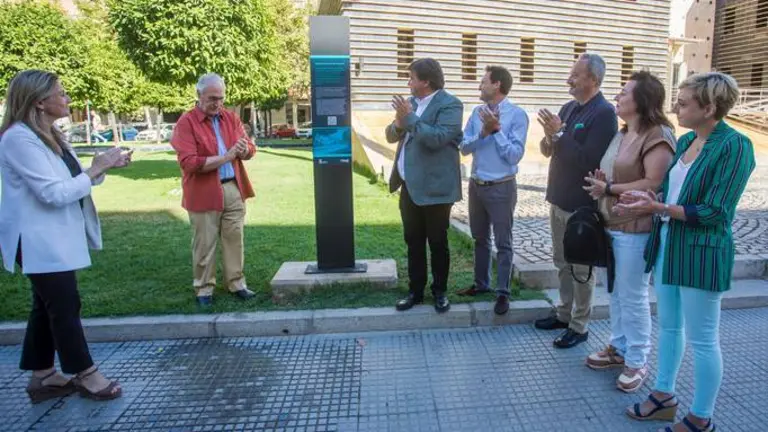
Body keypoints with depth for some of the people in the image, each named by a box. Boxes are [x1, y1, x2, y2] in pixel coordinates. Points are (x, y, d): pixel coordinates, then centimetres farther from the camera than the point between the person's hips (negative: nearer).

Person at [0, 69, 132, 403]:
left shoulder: (49, 135, 11)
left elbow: (71, 182, 15)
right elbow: (55, 193, -24)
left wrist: (104, 167, -1)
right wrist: (96, 168, -16)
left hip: (56, 237, 10)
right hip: (40, 241, -10)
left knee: (48, 306, 14)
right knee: (65, 306, -2)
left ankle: (41, 377, 26)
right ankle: (84, 375, 12)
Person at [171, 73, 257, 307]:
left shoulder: (231, 117, 9)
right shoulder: (186, 122, -8)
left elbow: (250, 149, 11)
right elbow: (189, 163, -17)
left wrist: (244, 149, -14)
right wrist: (225, 157, -21)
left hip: (233, 189, 5)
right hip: (204, 193, -4)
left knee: (234, 238, 10)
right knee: (204, 244, 5)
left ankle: (236, 283, 22)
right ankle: (204, 289, 19)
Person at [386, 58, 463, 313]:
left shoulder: (450, 105, -10)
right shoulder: (412, 102, 13)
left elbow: (437, 139, -24)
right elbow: (391, 136, 13)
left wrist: (410, 118, -21)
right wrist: (399, 123, -8)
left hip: (434, 187, -7)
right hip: (409, 186, 7)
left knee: (437, 243, 6)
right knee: (413, 243, 13)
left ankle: (440, 292, 21)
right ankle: (415, 291, 24)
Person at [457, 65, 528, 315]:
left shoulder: (517, 115, -10)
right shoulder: (478, 113, 6)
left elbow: (515, 155, -15)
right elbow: (464, 147, -1)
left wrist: (497, 130, -16)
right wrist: (483, 132, -15)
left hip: (501, 188, -6)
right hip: (476, 185, 6)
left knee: (503, 243, 3)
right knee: (480, 239, 17)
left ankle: (503, 293, 13)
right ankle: (481, 284, 32)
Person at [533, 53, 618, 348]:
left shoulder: (604, 113, -16)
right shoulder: (569, 108, 10)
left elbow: (589, 161, -24)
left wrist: (558, 135, -22)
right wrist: (549, 142, -8)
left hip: (581, 204, -8)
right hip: (558, 198, 8)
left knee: (581, 268, 4)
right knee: (562, 263, 18)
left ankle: (579, 326, 18)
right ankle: (564, 314, 33)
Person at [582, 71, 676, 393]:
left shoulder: (657, 135, -14)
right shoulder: (622, 134, 14)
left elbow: (653, 184, -22)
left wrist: (608, 189, -17)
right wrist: (599, 183, 2)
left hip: (635, 229, -9)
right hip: (610, 225, 9)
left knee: (633, 297, 1)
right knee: (615, 293, 16)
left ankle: (637, 361, 16)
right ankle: (619, 348, 31)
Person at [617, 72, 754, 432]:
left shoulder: (734, 146, -17)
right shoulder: (685, 140, 6)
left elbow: (715, 213, -20)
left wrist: (657, 208, -21)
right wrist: (648, 199, -5)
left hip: (701, 252, -8)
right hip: (667, 245, 8)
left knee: (702, 339, 6)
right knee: (668, 326, 18)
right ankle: (664, 397, 36)